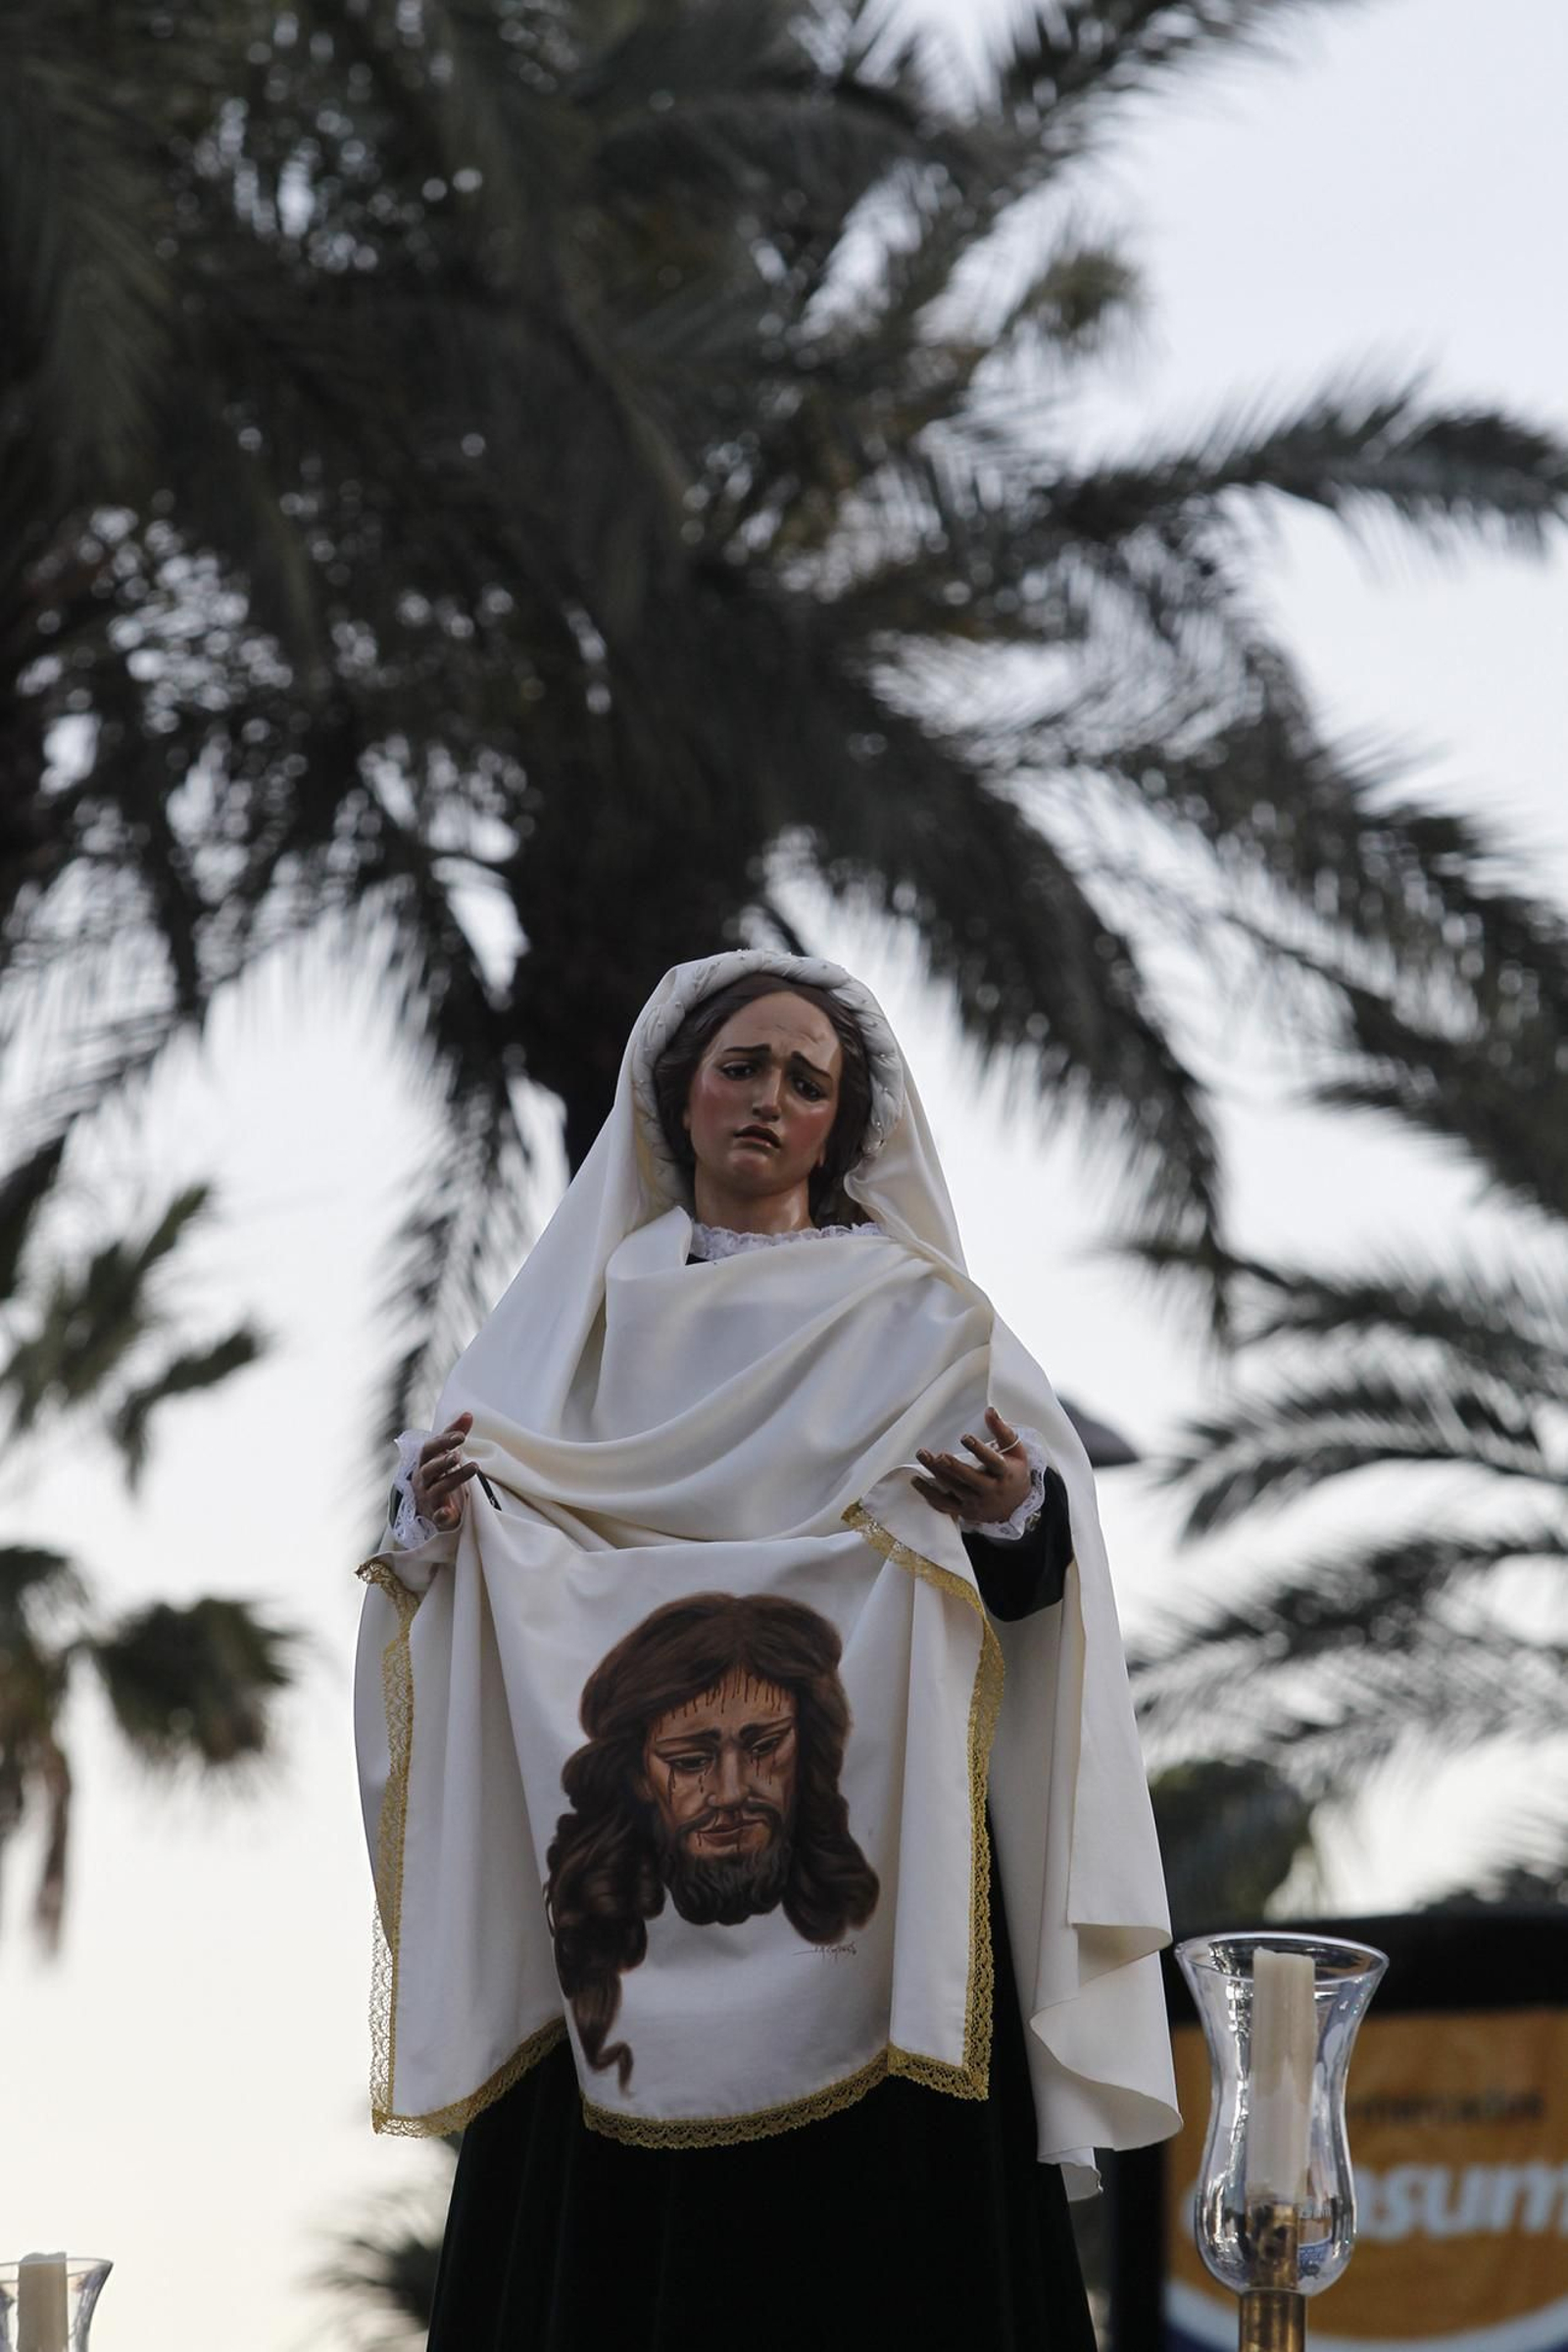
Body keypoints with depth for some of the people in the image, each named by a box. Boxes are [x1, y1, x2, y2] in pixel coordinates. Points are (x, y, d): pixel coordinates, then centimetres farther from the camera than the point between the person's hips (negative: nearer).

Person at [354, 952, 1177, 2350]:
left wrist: (1017, 1511, -23)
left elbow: (1037, 1565, -1)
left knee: (849, 2231, -7)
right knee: (607, 2238, -2)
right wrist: (438, 1514, -5)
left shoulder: (911, 1315, 6)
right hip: (609, 1874, 3)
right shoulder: (591, 1305, 15)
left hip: (847, 1836, -2)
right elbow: (491, 1537, 16)